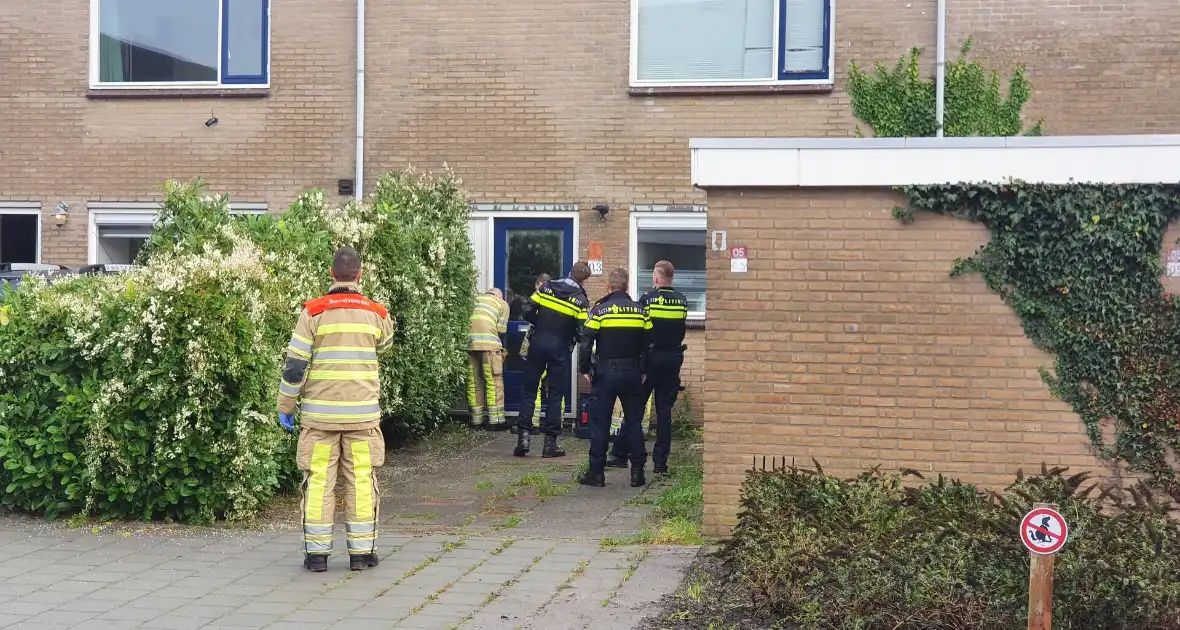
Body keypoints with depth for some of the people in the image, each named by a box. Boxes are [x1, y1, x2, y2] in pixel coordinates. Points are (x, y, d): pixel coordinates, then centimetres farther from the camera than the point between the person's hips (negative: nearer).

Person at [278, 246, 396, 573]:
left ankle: (317, 552, 7)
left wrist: (286, 406, 3)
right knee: (361, 479, 7)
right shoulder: (376, 313, 1)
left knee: (319, 479, 5)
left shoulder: (313, 312, -6)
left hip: (320, 412, -1)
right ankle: (361, 551, 10)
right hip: (362, 412, 1)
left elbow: (295, 364, -7)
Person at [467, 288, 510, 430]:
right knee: (494, 381, 1)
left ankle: (476, 420, 14)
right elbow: (501, 329, 9)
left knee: (474, 382, 10)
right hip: (488, 342, -4)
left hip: (469, 342, 4)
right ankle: (495, 421, -1)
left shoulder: (476, 300, 29)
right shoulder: (502, 304, 17)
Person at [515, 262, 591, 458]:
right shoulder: (581, 300, -5)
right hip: (560, 348, -2)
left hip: (538, 343, 2)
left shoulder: (547, 287, 2)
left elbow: (528, 311, -1)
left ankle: (523, 434, -3)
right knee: (555, 394, 5)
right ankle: (550, 442, 4)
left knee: (528, 389, 8)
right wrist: (574, 338, 11)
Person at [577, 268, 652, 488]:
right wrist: (643, 371, 15)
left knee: (600, 423, 3)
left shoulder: (599, 310, -7)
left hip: (606, 373, -3)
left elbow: (586, 343, -9)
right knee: (633, 421, 10)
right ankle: (638, 472, 9)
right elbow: (648, 344, 7)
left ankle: (597, 472, 3)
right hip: (632, 374, 3)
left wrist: (584, 369, 1)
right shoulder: (640, 310, 3)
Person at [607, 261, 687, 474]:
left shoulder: (647, 299, -9)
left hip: (651, 357, -3)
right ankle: (660, 462, 4)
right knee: (664, 410, 5)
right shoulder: (681, 301, 2)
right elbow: (680, 327, 11)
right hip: (673, 358, 3)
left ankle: (620, 455, 8)